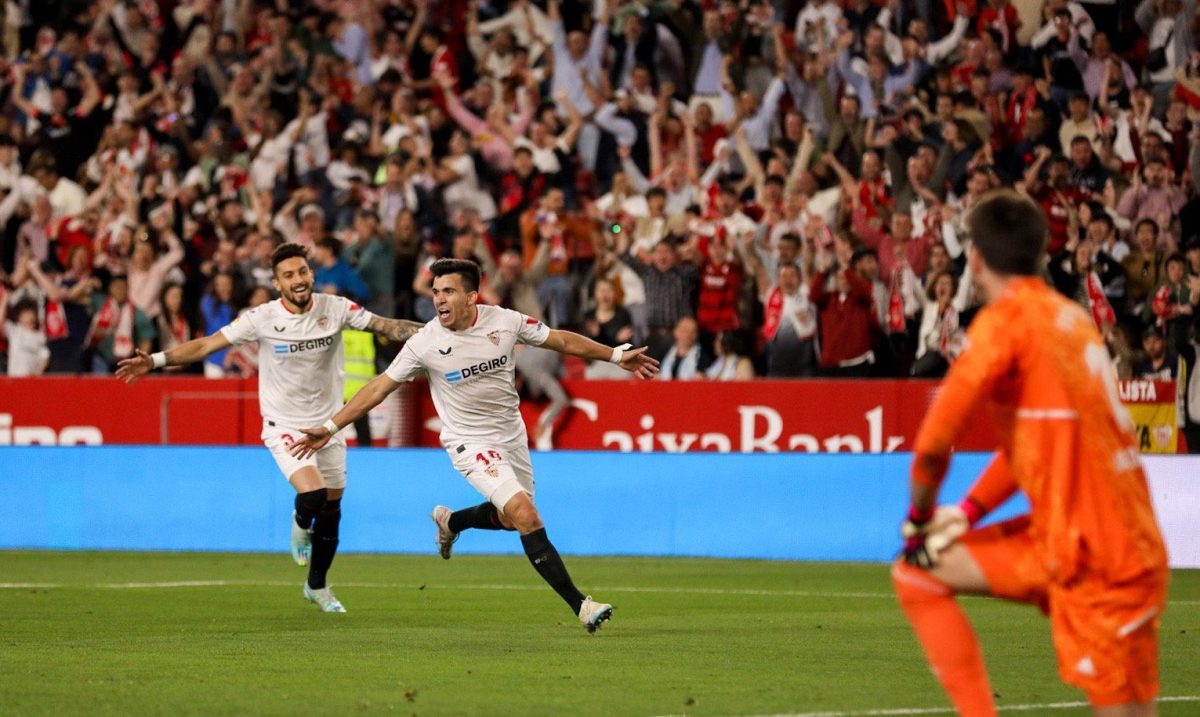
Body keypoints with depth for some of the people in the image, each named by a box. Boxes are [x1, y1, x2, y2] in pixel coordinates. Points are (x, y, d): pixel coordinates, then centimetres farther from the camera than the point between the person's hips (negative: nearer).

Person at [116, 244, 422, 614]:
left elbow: (386, 326, -8)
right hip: (284, 426, -3)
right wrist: (155, 361, -21)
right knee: (312, 495, -25)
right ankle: (301, 526, 13)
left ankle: (317, 586, 32)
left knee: (331, 510, 10)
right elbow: (206, 345, -13)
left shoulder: (335, 308, -9)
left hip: (328, 424, 3)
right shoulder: (263, 318, -15)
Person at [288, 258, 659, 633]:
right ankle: (580, 604, -17)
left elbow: (562, 340, 4)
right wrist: (330, 427, -10)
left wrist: (617, 356, 6)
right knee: (526, 516, -20)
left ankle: (450, 521, 45)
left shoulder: (505, 321, -10)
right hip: (471, 444, -5)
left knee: (511, 518, 15)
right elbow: (379, 387, -8)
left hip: (511, 434, 5)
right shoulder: (425, 343, -16)